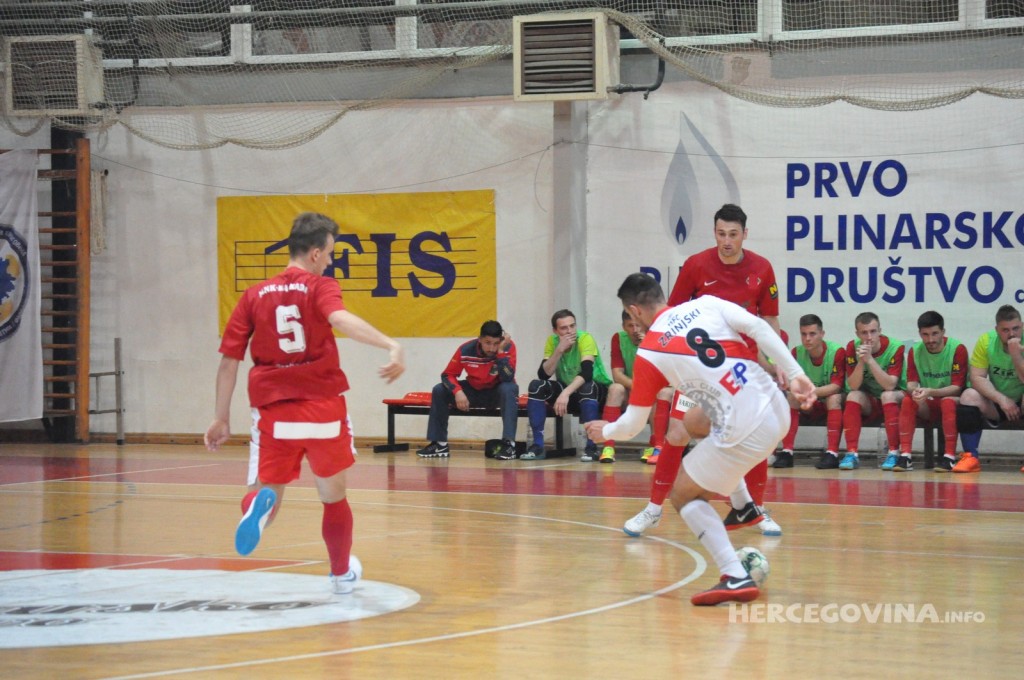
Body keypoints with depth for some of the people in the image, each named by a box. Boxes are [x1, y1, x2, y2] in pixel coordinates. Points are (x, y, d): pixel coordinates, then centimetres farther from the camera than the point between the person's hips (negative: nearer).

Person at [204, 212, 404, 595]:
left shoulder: (255, 295, 8)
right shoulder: (320, 287, -2)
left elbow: (229, 361, 7)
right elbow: (341, 320, -25)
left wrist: (221, 419, 15)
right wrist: (391, 346, -38)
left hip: (272, 412, 2)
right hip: (322, 409, -1)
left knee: (267, 491, 9)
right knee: (333, 495, 20)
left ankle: (259, 505, -27)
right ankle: (342, 574, 35)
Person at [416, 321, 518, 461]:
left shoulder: (508, 347, -24)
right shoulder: (466, 350, -20)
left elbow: (508, 378, -34)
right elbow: (448, 375, -11)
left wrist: (501, 351, -40)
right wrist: (457, 391, -30)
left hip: (497, 394, -2)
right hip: (473, 392, 2)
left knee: (510, 388, -35)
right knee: (439, 390, -15)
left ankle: (508, 444, -37)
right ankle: (439, 444, -8)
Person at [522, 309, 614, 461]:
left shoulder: (585, 339, -21)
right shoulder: (552, 341, -7)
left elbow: (587, 373, -35)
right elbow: (543, 375, -16)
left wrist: (566, 393, -49)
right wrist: (559, 350, -27)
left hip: (596, 392, -4)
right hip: (567, 391, 4)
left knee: (586, 387, -37)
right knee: (536, 386, -18)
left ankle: (591, 447, -27)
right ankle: (538, 446, -16)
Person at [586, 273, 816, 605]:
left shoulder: (648, 353, -2)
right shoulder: (706, 304, 8)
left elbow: (632, 424, 6)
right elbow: (759, 328, -4)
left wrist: (606, 431, 27)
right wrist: (795, 374, -3)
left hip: (745, 433, -6)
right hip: (777, 408, 6)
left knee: (683, 496, 13)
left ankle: (736, 578, -2)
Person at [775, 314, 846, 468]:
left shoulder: (837, 352, -20)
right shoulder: (797, 352, -7)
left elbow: (836, 386, -24)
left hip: (832, 403, -4)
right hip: (809, 405, 4)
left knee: (834, 398, -35)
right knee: (791, 397, -23)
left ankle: (832, 453, -39)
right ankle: (786, 452, -29)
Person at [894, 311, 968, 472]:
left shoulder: (957, 349, -15)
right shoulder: (915, 351, -2)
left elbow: (957, 387, -19)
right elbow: (911, 383, -7)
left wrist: (930, 392, -34)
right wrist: (915, 391, -33)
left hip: (952, 401, -4)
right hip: (928, 407, 4)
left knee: (948, 401, -35)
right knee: (908, 401, -24)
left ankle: (950, 456, -35)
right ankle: (905, 455, -28)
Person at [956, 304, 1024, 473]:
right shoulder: (986, 341, -10)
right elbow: (976, 378, -14)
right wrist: (1001, 399, -26)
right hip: (996, 403, 2)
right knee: (969, 395, -25)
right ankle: (971, 458, -25)